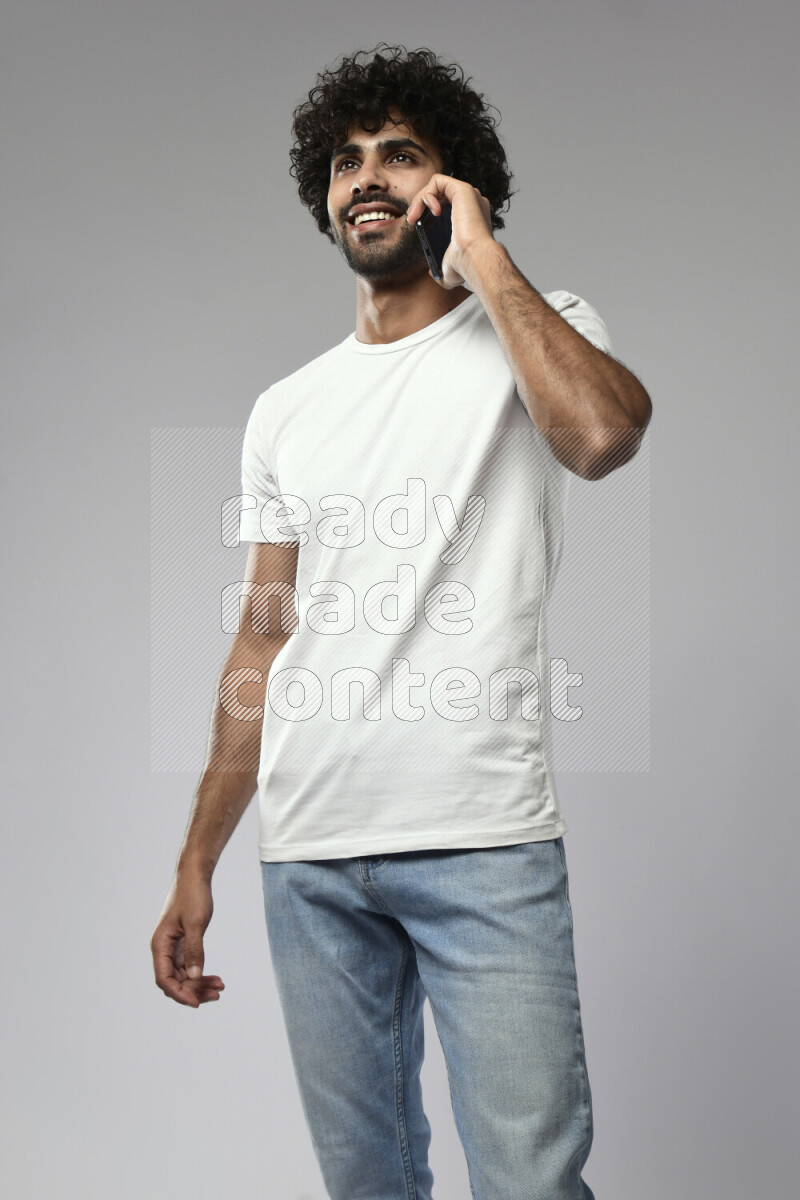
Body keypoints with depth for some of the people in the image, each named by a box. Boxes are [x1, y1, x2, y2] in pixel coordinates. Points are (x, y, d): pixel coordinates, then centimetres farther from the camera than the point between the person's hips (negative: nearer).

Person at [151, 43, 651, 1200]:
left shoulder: (539, 329, 6)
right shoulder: (286, 410, 17)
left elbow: (604, 434, -20)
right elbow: (264, 644, 17)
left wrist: (483, 254, -8)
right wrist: (196, 863, 13)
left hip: (485, 841, -4)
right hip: (309, 849, 4)